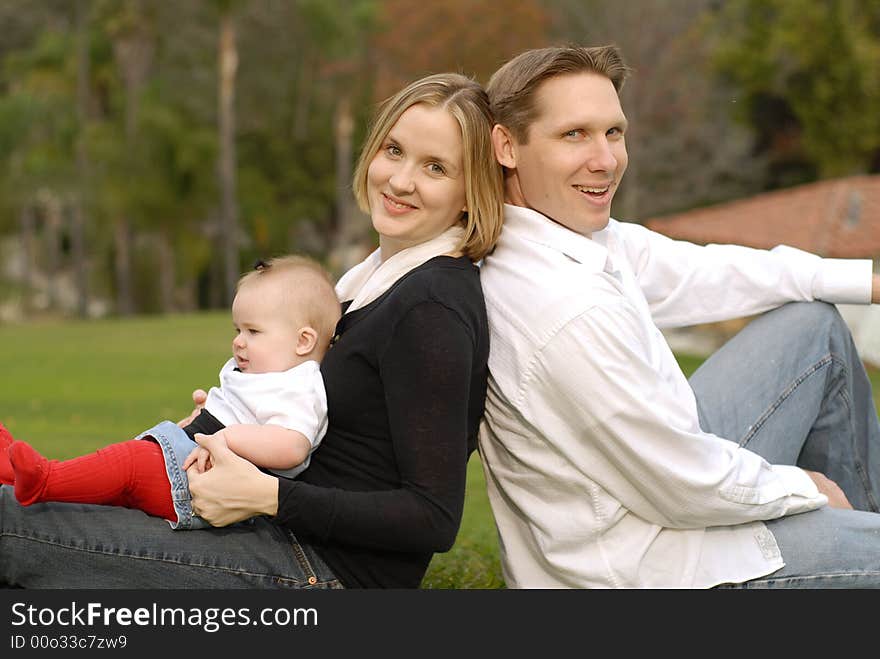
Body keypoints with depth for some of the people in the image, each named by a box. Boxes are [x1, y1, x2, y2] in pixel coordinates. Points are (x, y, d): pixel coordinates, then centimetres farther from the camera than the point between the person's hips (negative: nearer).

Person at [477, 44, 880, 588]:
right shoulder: (573, 314, -34)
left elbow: (694, 272, 5)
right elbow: (685, 491, -25)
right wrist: (803, 488, -7)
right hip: (650, 565, -9)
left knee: (816, 324, 18)